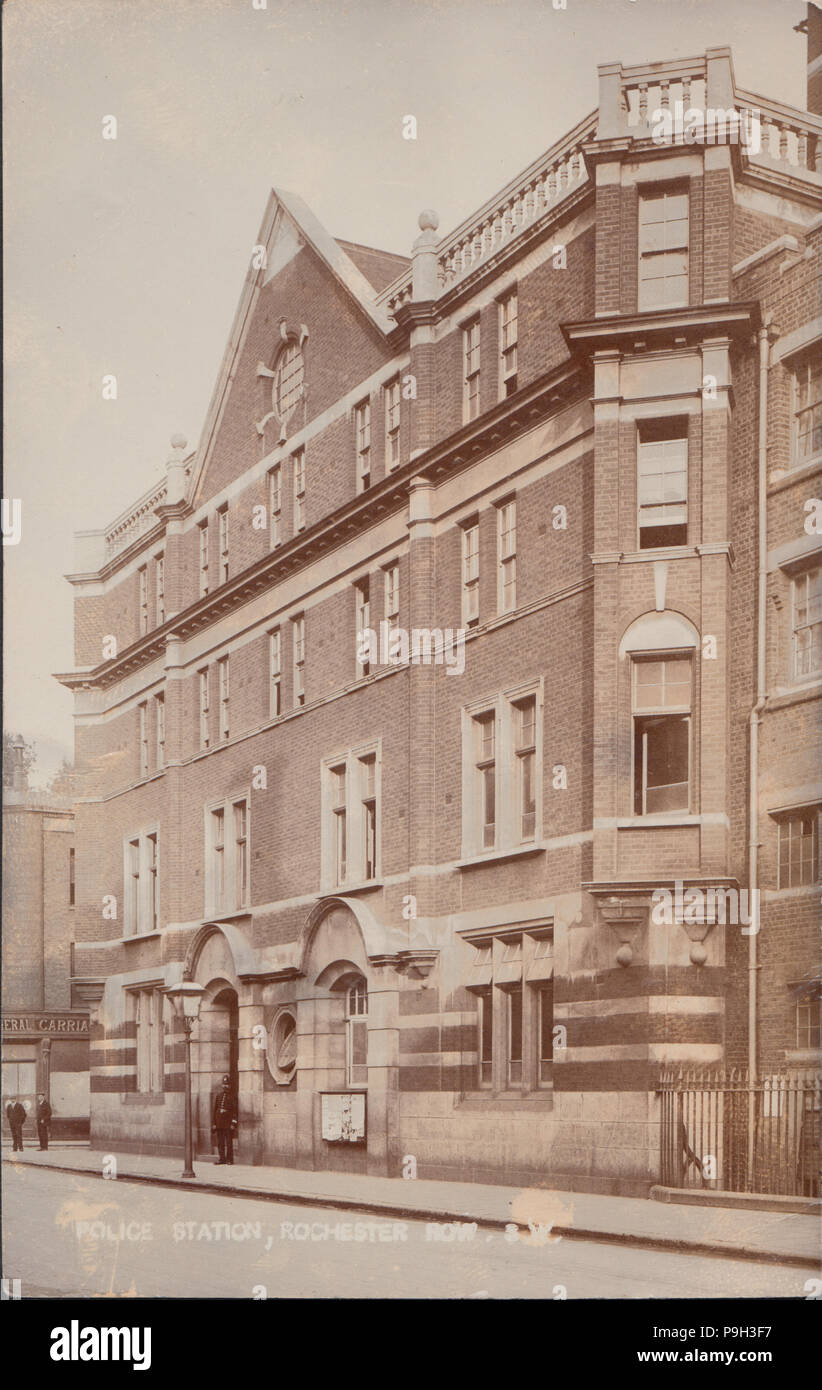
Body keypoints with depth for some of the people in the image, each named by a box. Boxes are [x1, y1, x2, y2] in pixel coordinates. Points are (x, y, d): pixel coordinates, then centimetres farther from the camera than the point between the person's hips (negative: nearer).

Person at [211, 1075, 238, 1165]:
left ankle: (230, 1159, 5)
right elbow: (214, 1109, 10)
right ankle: (222, 1158, 14)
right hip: (219, 1122, 4)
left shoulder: (232, 1096, -1)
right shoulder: (218, 1095, 10)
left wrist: (233, 1124, -11)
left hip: (228, 1123, -4)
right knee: (220, 1142, 6)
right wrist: (213, 1123, 5)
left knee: (229, 1142, -1)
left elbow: (235, 1111, -4)